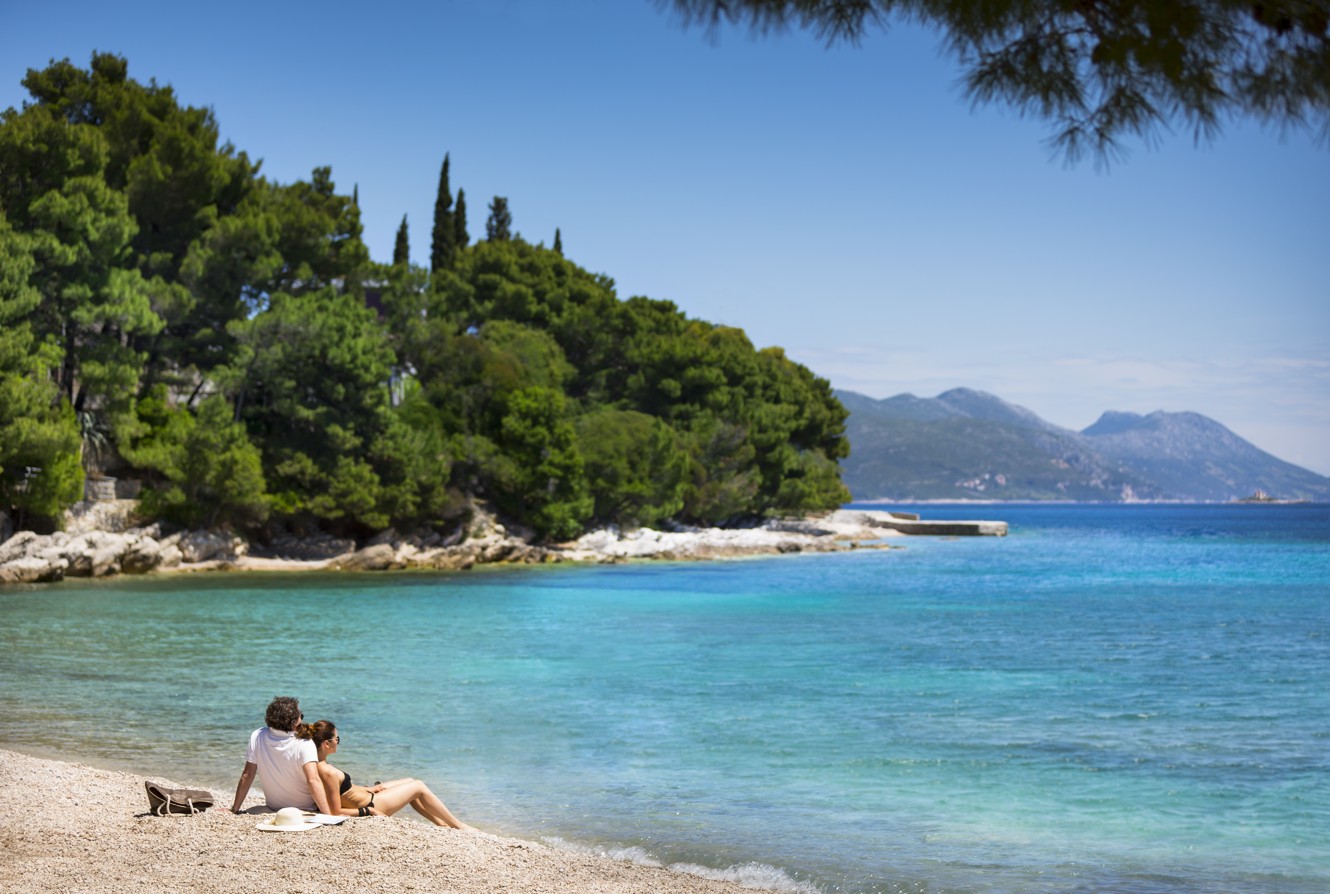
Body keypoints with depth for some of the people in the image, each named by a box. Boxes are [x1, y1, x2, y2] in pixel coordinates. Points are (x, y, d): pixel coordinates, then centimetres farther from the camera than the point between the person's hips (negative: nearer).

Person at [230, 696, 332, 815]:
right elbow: (313, 781, -37)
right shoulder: (304, 744, -27)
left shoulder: (257, 737, -16)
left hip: (274, 809, 5)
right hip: (307, 809, -4)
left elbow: (247, 776, -11)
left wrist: (234, 809, -2)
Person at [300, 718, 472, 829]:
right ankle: (458, 825, 23)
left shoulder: (316, 764, -4)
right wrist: (369, 811, -21)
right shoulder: (327, 772, -33)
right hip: (369, 804, -10)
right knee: (419, 787, 7)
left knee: (410, 782, 23)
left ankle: (442, 823, 34)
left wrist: (368, 789, 12)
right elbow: (336, 812, -30)